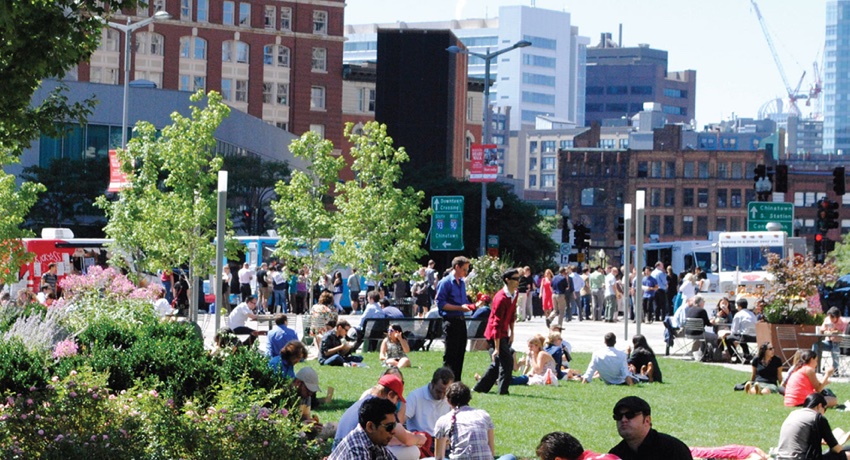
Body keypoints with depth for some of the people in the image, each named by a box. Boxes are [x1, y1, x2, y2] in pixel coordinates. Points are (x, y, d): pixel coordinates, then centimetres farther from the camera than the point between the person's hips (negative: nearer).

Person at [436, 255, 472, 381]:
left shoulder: (462, 282, 16)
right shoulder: (445, 282, -9)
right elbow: (441, 303, -15)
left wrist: (467, 306, 4)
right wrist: (460, 308, -20)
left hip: (461, 320, 8)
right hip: (450, 321, -8)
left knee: (460, 353, 10)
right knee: (450, 355, -5)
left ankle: (457, 382, 17)